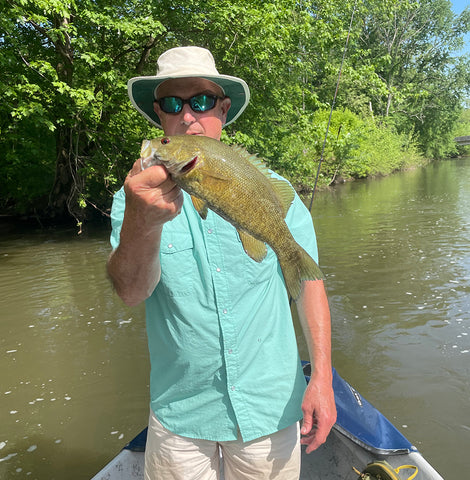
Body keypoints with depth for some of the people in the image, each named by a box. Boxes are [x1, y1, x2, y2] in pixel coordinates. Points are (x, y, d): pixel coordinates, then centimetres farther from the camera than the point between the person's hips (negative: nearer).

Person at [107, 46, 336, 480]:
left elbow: (308, 281, -1)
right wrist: (143, 221, -42)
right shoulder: (137, 195, -6)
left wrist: (321, 379, -7)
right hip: (179, 412, 0)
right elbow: (131, 292, -21)